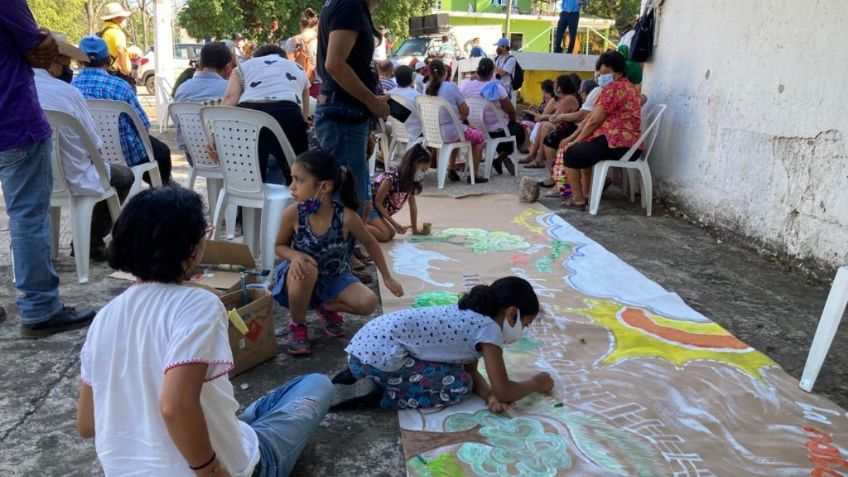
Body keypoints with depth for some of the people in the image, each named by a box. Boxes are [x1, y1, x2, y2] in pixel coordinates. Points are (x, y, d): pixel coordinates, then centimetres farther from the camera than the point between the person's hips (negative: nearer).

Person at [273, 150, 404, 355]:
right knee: (306, 267, -36)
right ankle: (298, 326, -9)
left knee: (368, 303, -20)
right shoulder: (293, 214, -22)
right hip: (302, 278, -1)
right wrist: (295, 255, -30)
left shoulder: (346, 216, -24)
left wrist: (387, 278, 3)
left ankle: (327, 308, 13)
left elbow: (369, 243, -5)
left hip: (334, 278, 1)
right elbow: (280, 246, -5)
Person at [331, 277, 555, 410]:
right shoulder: (488, 328, -9)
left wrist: (488, 395, 0)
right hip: (379, 353, -9)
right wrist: (536, 383, 11)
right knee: (459, 385, -6)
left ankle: (364, 378, 11)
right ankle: (373, 394, -6)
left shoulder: (471, 316, 18)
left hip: (367, 345, 9)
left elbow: (471, 371, 20)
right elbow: (504, 391, -8)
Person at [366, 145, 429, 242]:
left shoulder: (411, 182, -1)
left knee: (391, 233, -1)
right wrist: (395, 224, -21)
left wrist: (415, 229, 7)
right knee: (385, 235, -22)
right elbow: (378, 203, -19)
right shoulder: (391, 178, -26)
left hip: (375, 208, 9)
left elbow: (413, 205, 7)